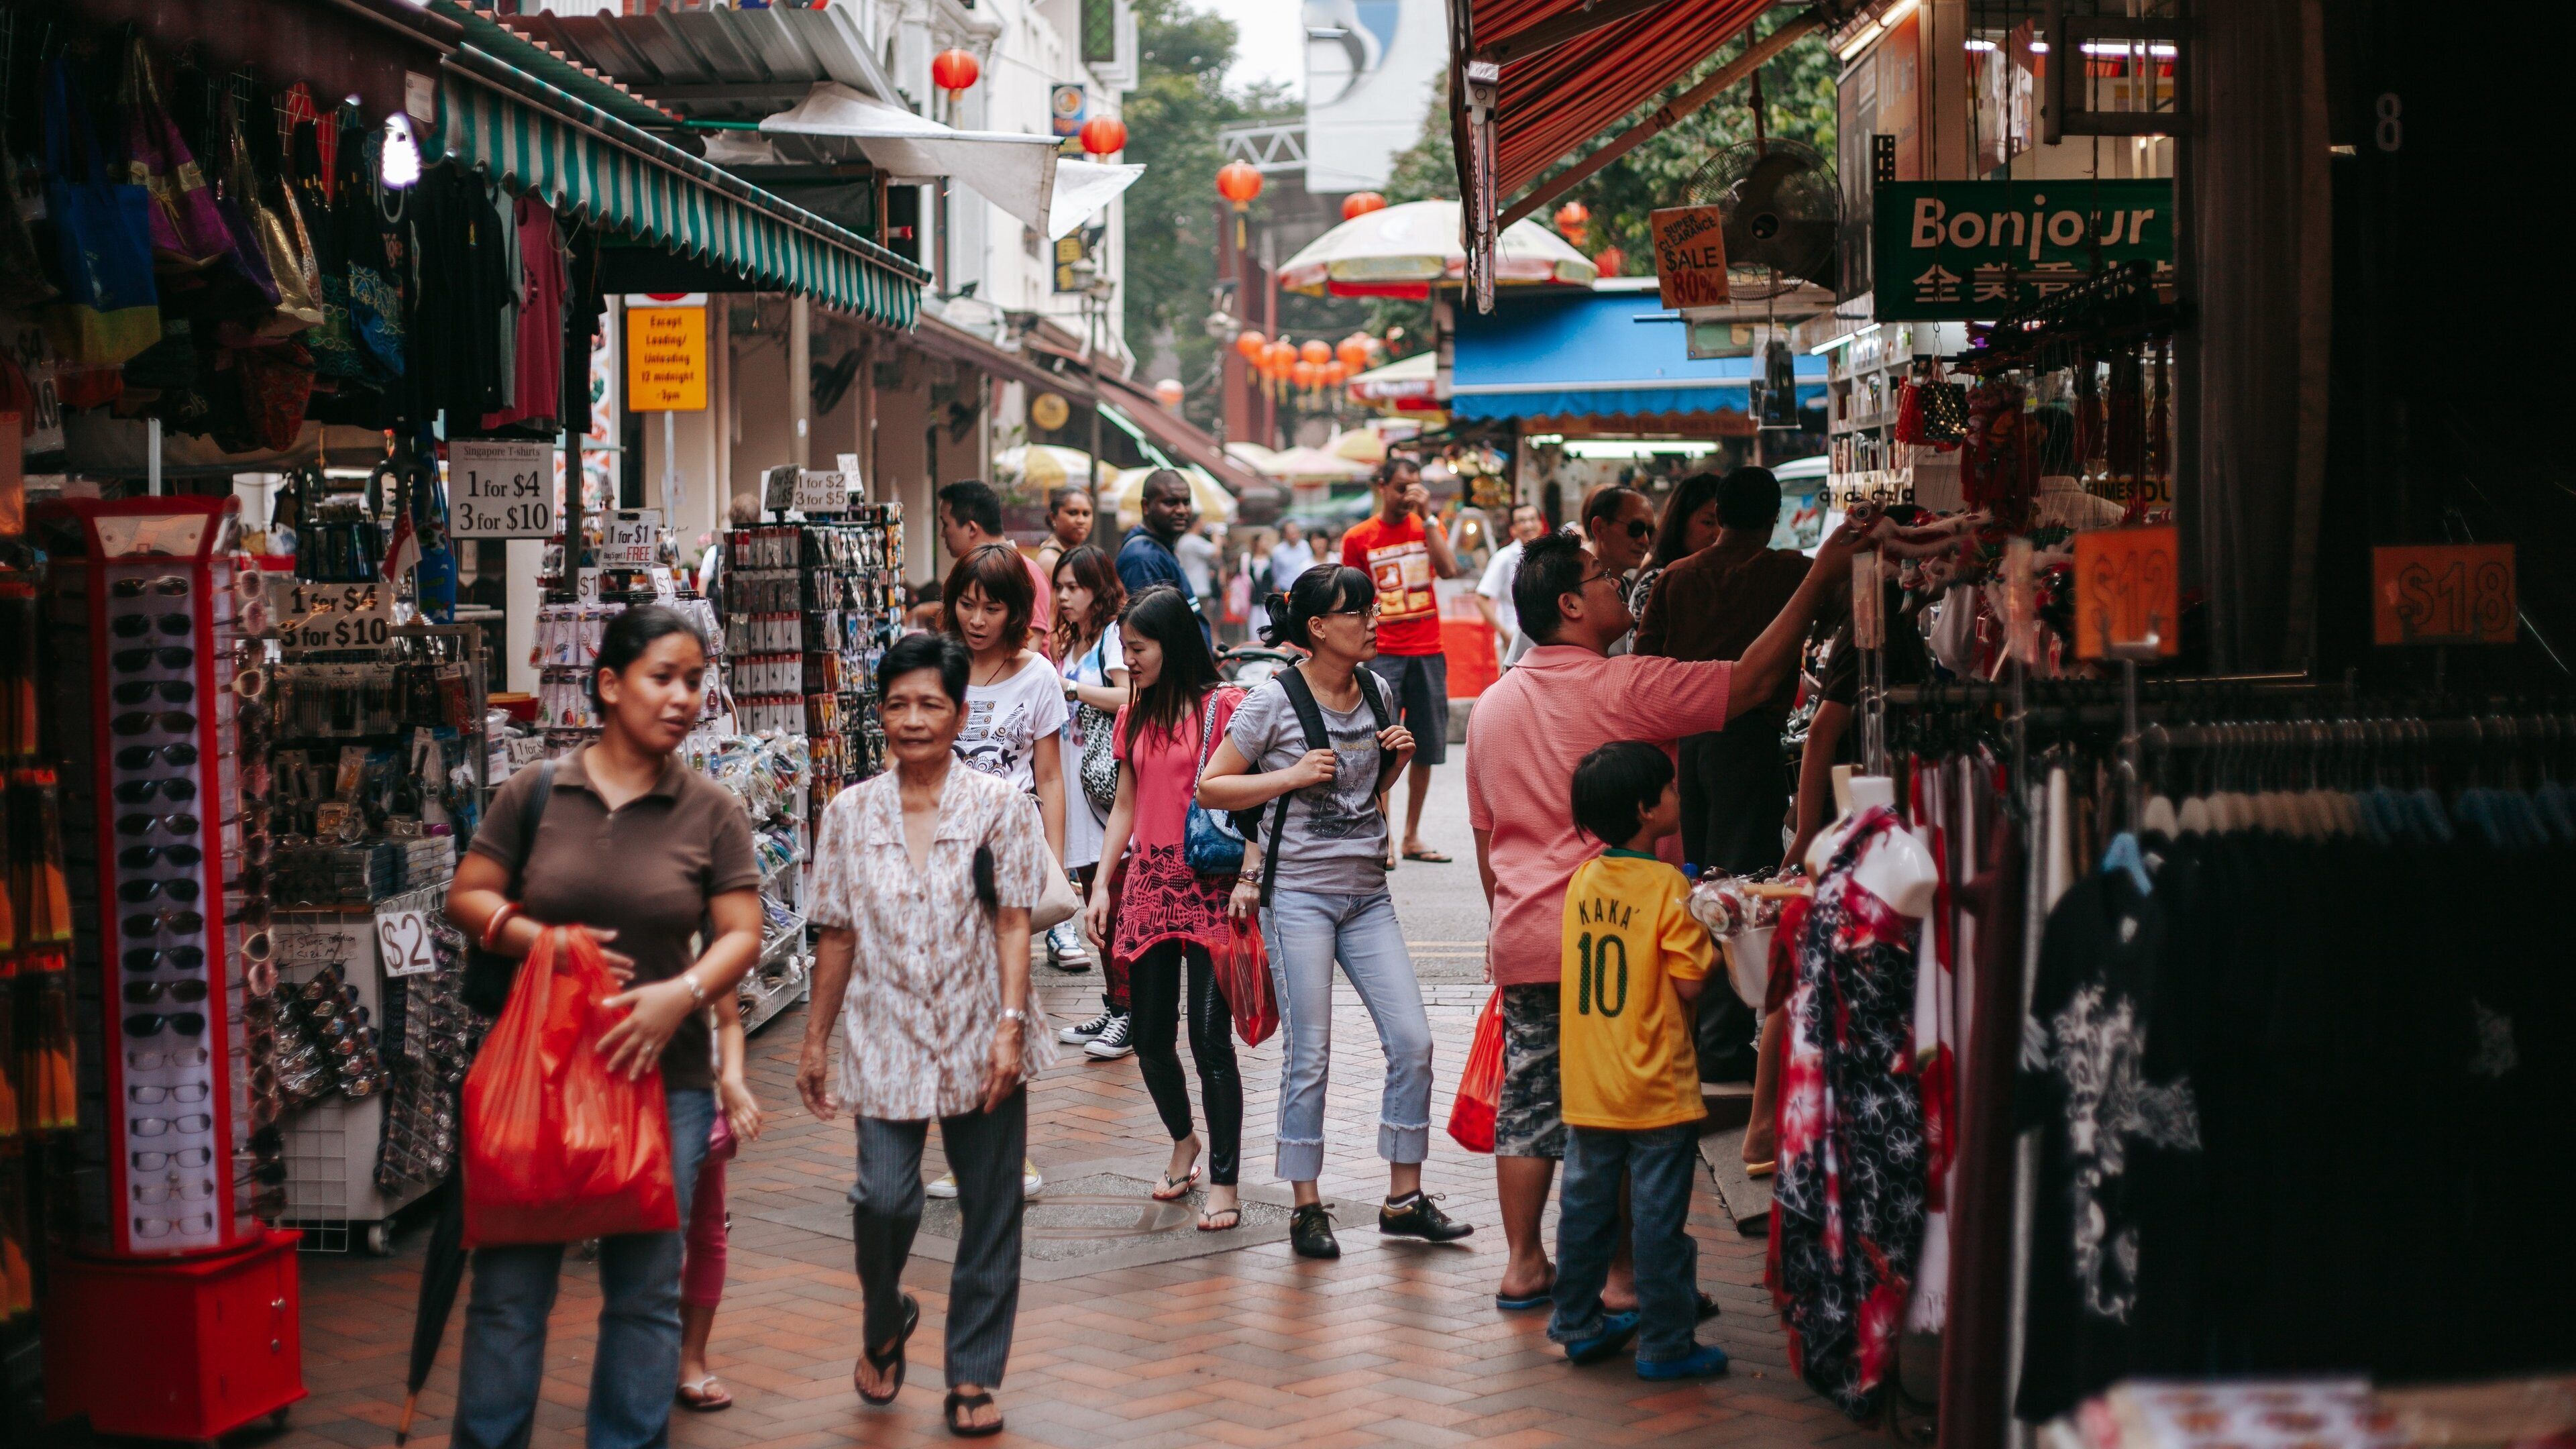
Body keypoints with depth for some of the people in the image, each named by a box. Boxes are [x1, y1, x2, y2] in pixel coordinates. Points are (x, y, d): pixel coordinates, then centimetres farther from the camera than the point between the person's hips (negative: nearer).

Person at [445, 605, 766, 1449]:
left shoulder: (712, 814, 2)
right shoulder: (536, 795, 2)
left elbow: (741, 935, -1)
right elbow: (466, 897, 5)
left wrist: (680, 995, -19)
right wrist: (538, 939, -13)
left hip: (662, 1075, 1)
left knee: (645, 1293, 7)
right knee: (509, 1286, 3)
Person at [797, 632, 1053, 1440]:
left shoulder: (998, 807, -1)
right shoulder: (851, 813, 4)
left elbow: (1013, 925, -3)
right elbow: (839, 935, 9)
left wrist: (1011, 1025, -12)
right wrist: (815, 1039, 9)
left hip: (980, 1042, 0)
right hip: (887, 1041, 0)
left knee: (989, 1212, 4)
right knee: (884, 1199, -13)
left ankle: (973, 1379, 17)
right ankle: (885, 1324, 19)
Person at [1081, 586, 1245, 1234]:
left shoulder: (1223, 707, -5)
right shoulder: (1135, 716, 13)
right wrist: (1100, 884, 10)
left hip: (1209, 888, -6)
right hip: (1148, 887, 6)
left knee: (1210, 1038, -8)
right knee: (1150, 1037, 8)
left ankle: (1222, 1181, 0)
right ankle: (1183, 1142, 33)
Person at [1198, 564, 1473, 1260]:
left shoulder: (1376, 693, 8)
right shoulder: (1274, 699, -8)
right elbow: (1210, 788, -4)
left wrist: (1398, 757, 3)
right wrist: (1292, 776, -15)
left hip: (1367, 892, 5)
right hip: (1298, 894, -5)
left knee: (1412, 1041, -2)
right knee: (1310, 1056, -2)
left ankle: (1403, 1197, 10)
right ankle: (1307, 1206, 11)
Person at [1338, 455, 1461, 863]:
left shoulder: (1428, 527, 9)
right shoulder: (1358, 538, 4)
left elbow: (1449, 569, -10)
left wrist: (1427, 517, -10)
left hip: (1428, 651, 3)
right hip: (1383, 654, -3)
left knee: (1426, 749, 6)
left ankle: (1412, 837, 15)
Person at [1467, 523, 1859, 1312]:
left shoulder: (1492, 704, 9)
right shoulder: (1624, 687, -11)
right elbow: (1752, 681, -12)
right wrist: (1820, 577, -10)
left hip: (1524, 941, 6)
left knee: (1528, 1098, 11)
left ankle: (1523, 1264, 15)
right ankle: (1621, 1273, 6)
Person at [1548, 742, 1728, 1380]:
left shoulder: (1582, 879, 3)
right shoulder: (1666, 884, -15)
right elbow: (1687, 985, -17)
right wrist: (1711, 939, 3)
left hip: (1588, 1086, 6)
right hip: (1656, 1087, -6)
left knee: (1585, 1207, 16)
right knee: (1658, 1219, 2)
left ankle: (1579, 1325, 26)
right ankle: (1665, 1343, 9)